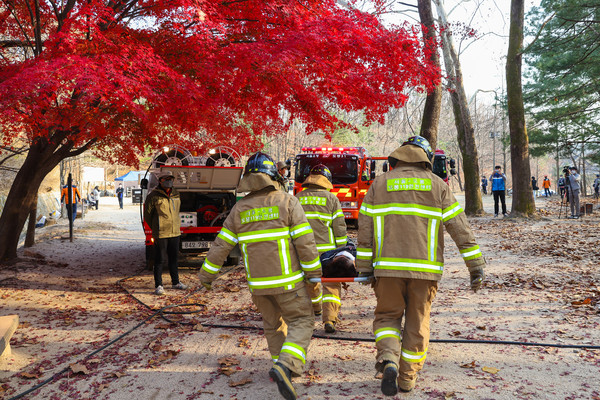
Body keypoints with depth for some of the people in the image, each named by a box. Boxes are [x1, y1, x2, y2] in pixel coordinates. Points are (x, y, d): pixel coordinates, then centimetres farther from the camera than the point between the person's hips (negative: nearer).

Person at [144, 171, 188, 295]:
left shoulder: (176, 195, 9)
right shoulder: (154, 196, -9)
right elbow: (147, 214, -2)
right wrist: (155, 229, 6)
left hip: (175, 232, 6)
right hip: (161, 234, -6)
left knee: (174, 258, 15)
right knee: (160, 260, -1)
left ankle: (176, 282, 27)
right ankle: (158, 286, 7)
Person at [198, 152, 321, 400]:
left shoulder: (240, 209, 3)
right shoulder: (287, 202, -8)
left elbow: (221, 245, 5)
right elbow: (305, 242, -12)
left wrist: (206, 275, 15)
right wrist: (314, 275, -3)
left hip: (257, 282, 4)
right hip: (286, 280, -4)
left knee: (273, 324, 22)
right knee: (301, 322, 6)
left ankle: (282, 367, 29)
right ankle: (286, 366, -13)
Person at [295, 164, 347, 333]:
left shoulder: (298, 198, 8)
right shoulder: (331, 198, 0)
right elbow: (339, 226, -2)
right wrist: (342, 249, 4)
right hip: (326, 248, -3)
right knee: (331, 283, 2)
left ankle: (315, 307, 44)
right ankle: (329, 318, -11)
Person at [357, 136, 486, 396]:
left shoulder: (380, 184, 7)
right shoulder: (437, 185, 6)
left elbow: (365, 230, 3)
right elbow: (460, 228, 3)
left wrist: (364, 267, 8)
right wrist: (476, 266, 6)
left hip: (389, 267, 0)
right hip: (425, 268, 0)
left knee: (387, 316, 16)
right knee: (417, 323, 13)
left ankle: (388, 361, -6)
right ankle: (407, 377, 21)